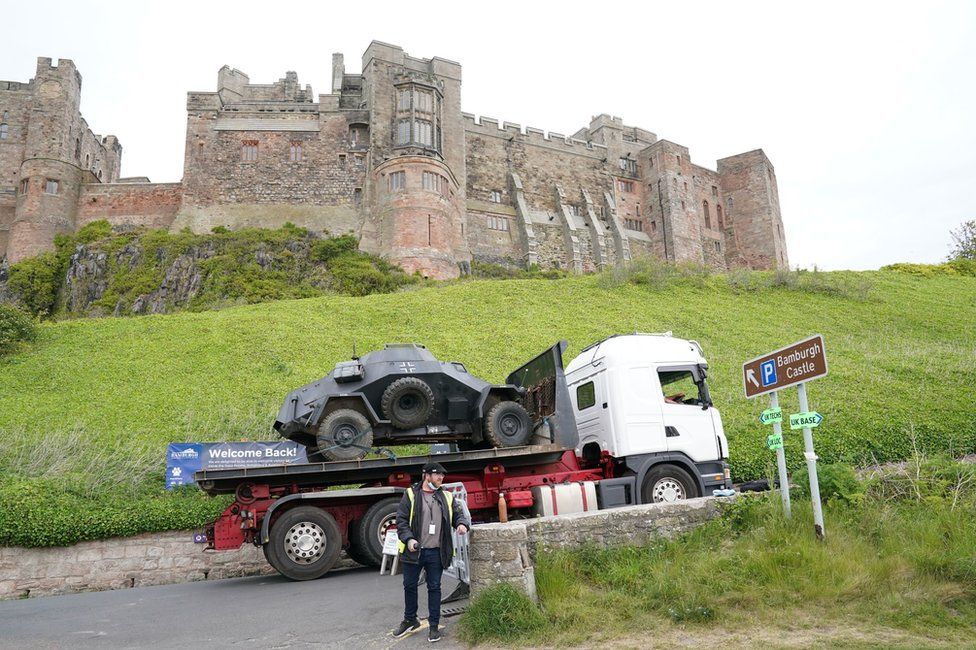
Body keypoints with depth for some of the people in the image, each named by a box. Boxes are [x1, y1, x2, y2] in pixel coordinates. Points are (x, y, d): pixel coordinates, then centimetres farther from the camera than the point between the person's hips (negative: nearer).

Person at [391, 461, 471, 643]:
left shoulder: (446, 497, 7)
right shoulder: (411, 495, -3)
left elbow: (458, 514, 11)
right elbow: (401, 520, -5)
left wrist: (462, 524, -11)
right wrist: (408, 539, -17)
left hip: (436, 552, 2)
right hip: (413, 550, -1)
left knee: (434, 587, 8)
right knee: (409, 586, 12)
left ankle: (434, 626, 21)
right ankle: (410, 620, 34)